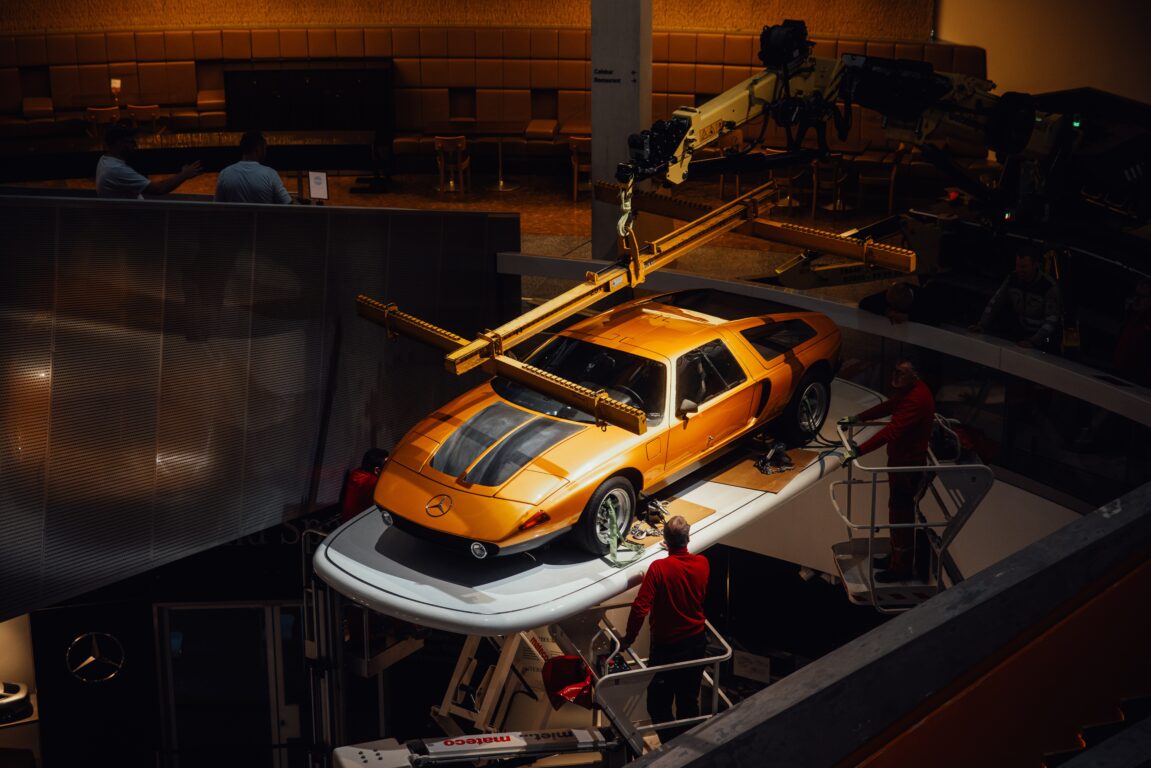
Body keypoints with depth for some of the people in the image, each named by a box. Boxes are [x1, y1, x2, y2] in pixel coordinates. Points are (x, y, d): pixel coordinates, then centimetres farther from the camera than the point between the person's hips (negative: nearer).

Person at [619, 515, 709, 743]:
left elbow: (640, 608, -24)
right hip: (697, 643, 5)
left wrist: (629, 638, -10)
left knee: (659, 704, 8)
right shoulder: (702, 564, -7)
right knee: (689, 701, 19)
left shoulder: (659, 568, -21)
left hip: (666, 645, -5)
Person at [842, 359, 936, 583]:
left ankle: (901, 568, 10)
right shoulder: (908, 390, 4)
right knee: (898, 509, 20)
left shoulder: (917, 399, -28)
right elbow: (888, 406, 22)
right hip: (900, 458, 10)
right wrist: (858, 418, 20)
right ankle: (897, 557, 33)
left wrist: (859, 451, -38)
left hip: (908, 463, -10)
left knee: (901, 513, -1)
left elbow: (892, 431, -35)